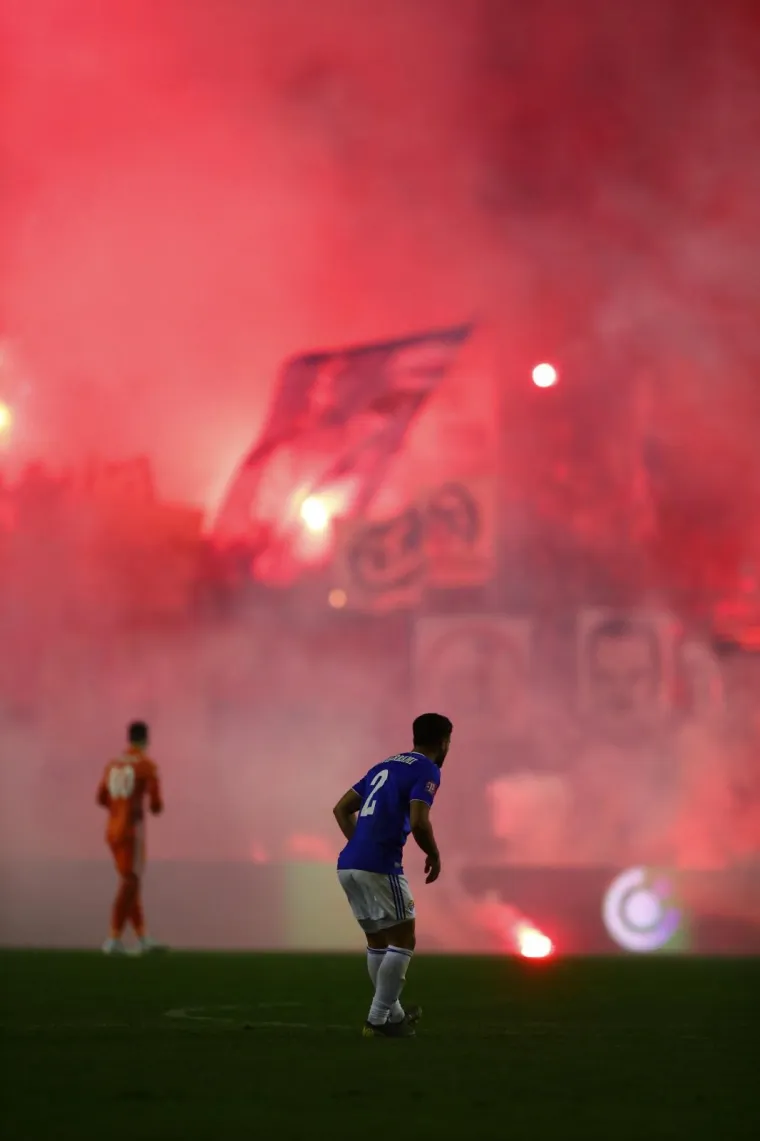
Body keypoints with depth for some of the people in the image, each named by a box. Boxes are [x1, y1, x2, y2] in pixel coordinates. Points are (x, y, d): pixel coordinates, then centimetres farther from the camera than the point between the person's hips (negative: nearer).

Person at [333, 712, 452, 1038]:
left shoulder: (384, 766, 22)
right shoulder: (427, 771, -2)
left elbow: (341, 809, 21)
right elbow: (419, 823, -16)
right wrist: (434, 855, 1)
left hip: (348, 865, 8)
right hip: (380, 867, -8)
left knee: (378, 941, 21)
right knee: (403, 941, 3)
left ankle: (393, 1013, 31)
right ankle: (378, 1020, 0)